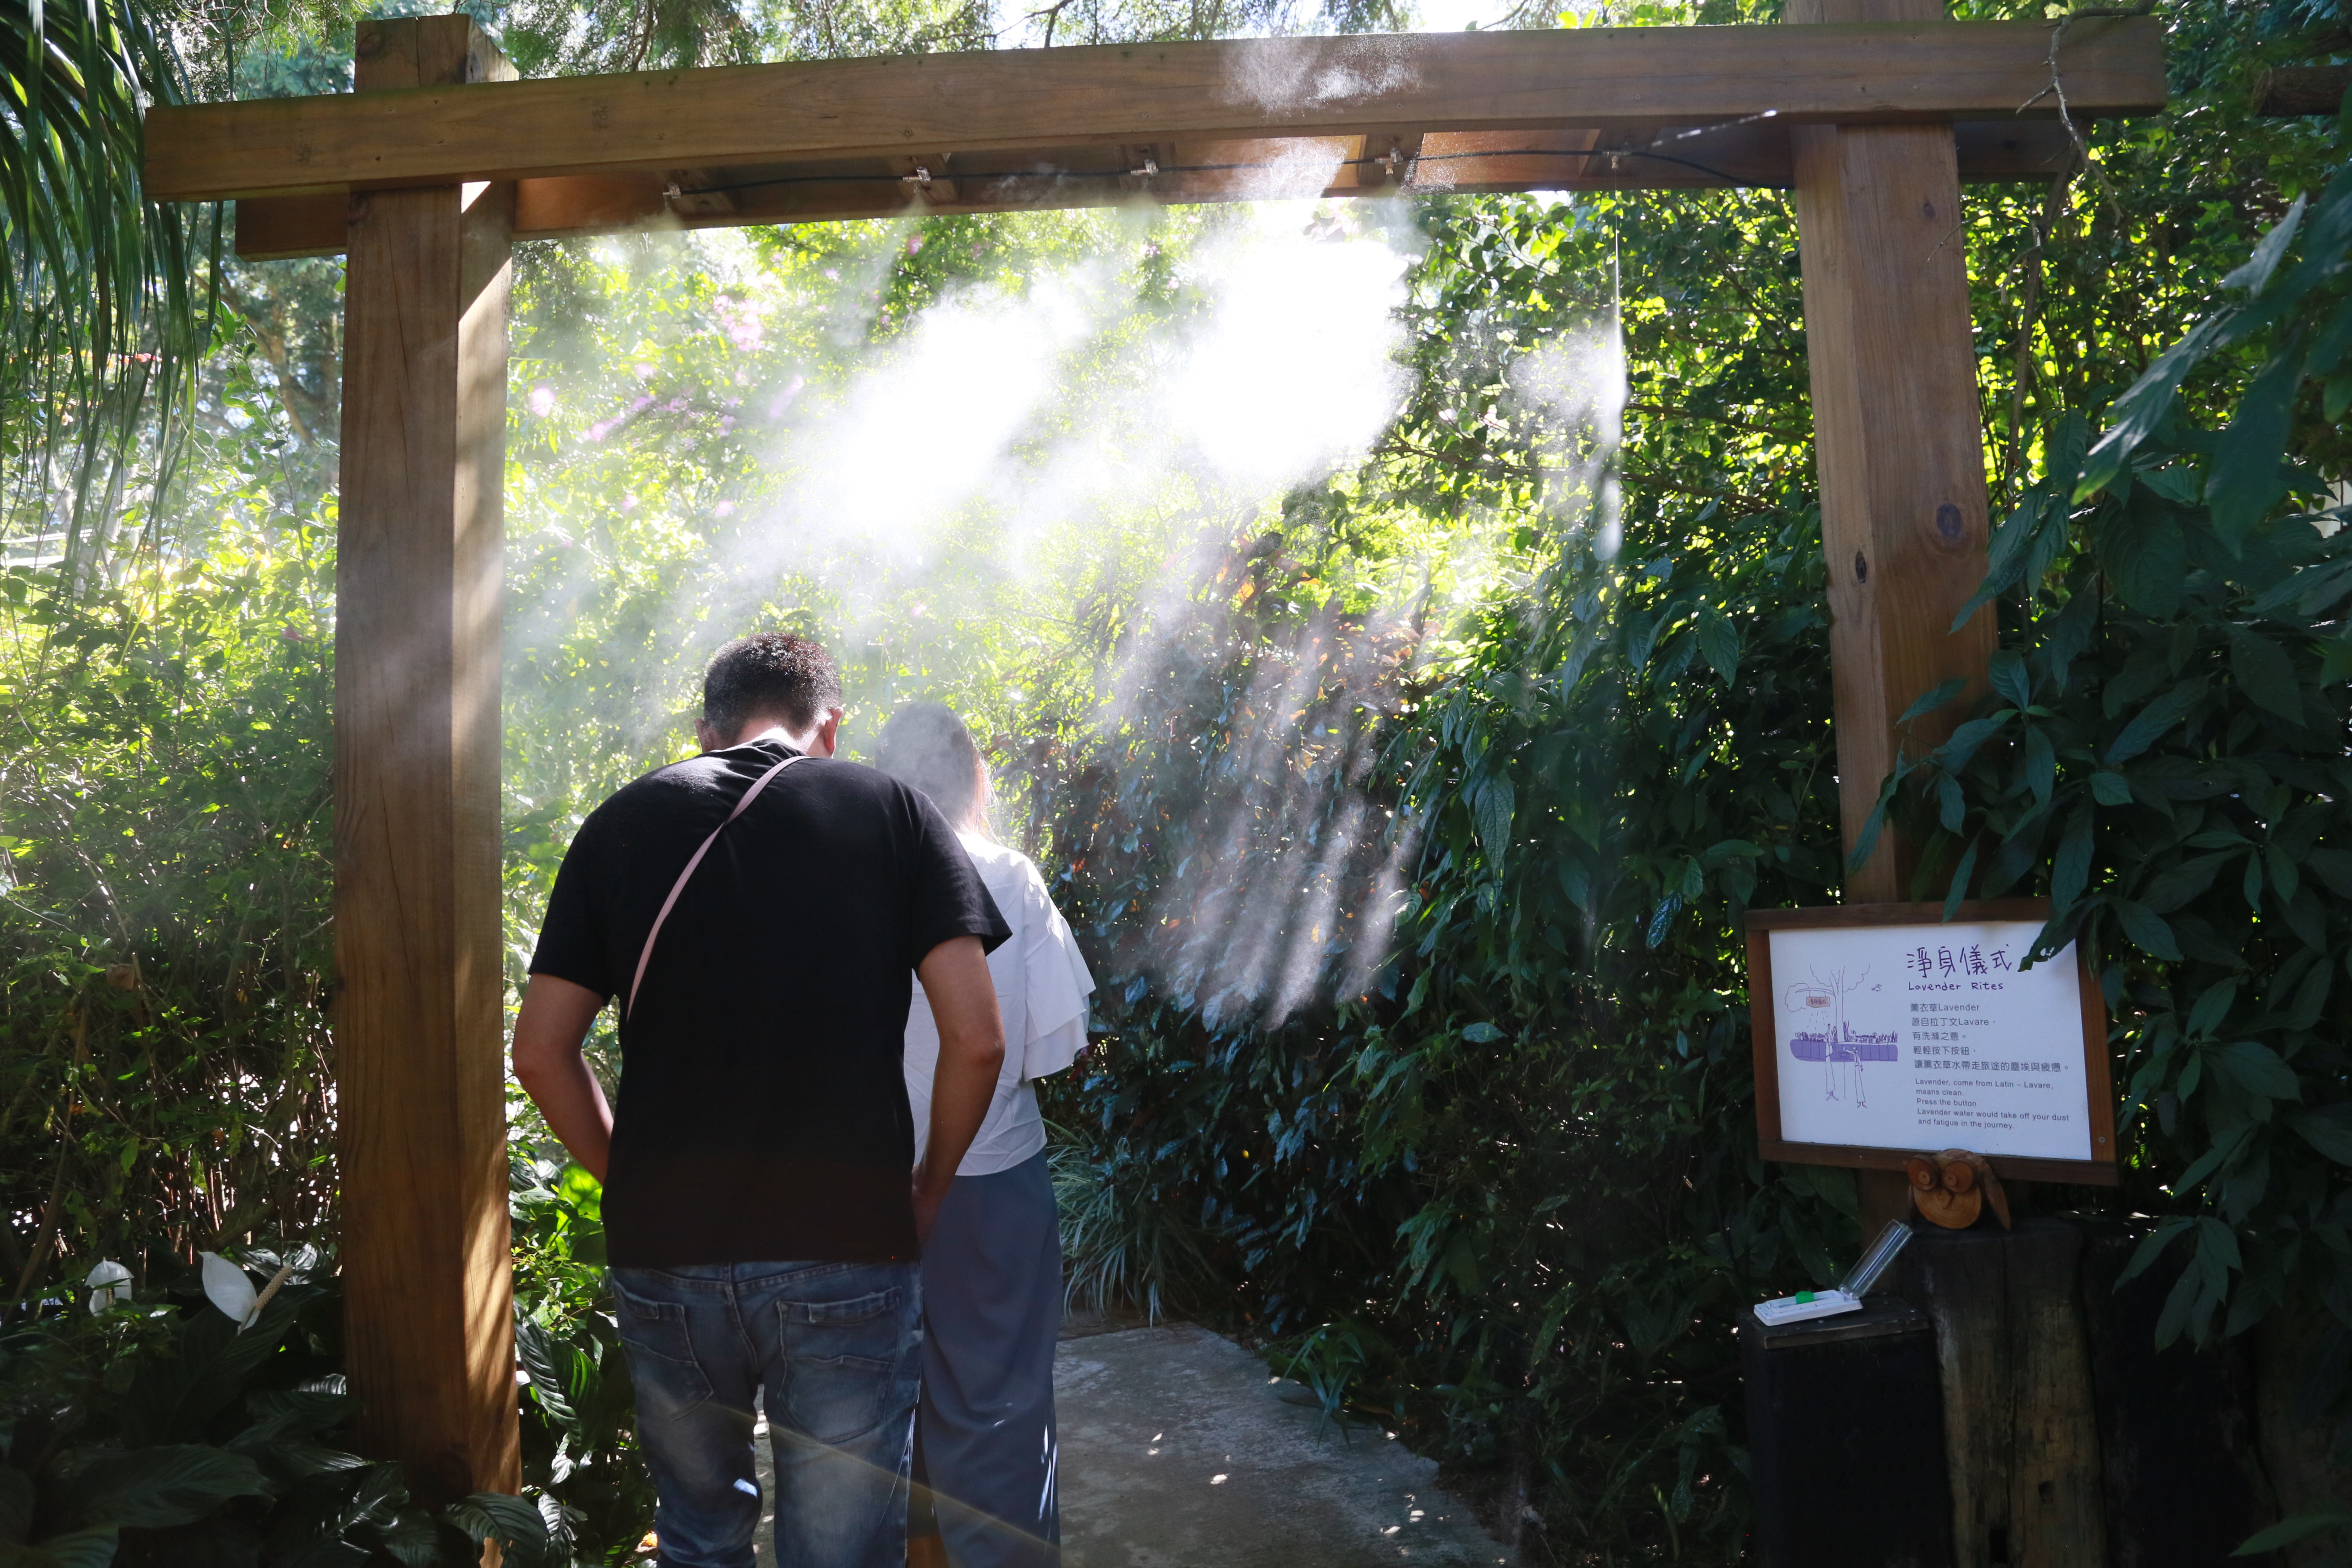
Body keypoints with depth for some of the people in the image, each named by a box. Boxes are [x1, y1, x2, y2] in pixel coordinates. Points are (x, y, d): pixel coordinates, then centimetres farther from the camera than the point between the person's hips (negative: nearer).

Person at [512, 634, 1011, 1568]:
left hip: (663, 1253, 3)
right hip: (847, 1255, -2)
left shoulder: (623, 822, 6)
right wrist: (930, 1190, 7)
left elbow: (540, 1052, 4)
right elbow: (975, 1039, -7)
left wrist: (632, 1181, 15)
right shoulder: (891, 811, 0)